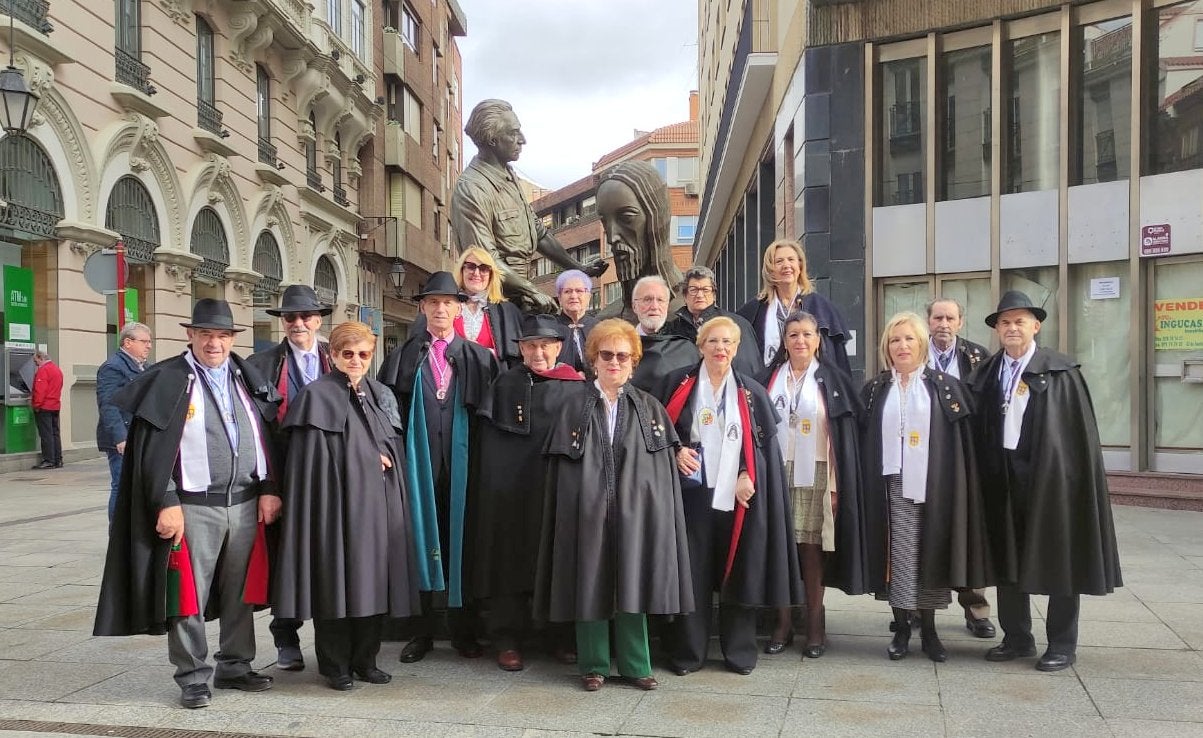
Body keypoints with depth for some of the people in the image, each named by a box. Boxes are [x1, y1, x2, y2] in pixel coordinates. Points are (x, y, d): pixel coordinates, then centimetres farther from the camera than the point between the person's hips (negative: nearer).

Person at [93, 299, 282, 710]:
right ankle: (193, 677, 13)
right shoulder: (167, 380, -2)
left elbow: (266, 437, 12)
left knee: (239, 594, 12)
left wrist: (268, 490, 4)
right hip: (193, 507, -4)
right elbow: (154, 449, -6)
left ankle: (235, 666, 25)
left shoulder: (248, 379, 11)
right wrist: (167, 503, -13)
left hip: (246, 504, 4)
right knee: (188, 596, 1)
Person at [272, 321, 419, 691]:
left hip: (378, 505, 6)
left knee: (373, 580, 7)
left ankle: (365, 659, 18)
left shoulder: (381, 394, 15)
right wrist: (370, 458, -7)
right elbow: (311, 461, -11)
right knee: (337, 580, -1)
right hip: (338, 504, -6)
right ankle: (335, 664, 11)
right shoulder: (317, 395, -4)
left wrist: (385, 462, 0)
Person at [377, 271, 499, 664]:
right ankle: (421, 631, 12)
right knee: (421, 537, 3)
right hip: (418, 460, 0)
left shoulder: (478, 357, 9)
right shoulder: (404, 356, 8)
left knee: (460, 540, 5)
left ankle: (463, 631, 15)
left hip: (460, 462, 0)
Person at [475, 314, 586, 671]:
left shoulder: (577, 388, 4)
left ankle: (563, 638, 21)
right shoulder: (505, 384, 7)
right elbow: (489, 437, 5)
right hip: (510, 490, 0)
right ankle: (508, 641, 12)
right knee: (511, 562, 2)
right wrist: (493, 482, -5)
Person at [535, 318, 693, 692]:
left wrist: (658, 516, -4)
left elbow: (665, 468, 5)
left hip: (635, 515, 1)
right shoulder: (572, 411, 4)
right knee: (590, 588, 5)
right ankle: (594, 665, 18)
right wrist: (573, 514, -6)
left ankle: (635, 665, 18)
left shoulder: (650, 409, 7)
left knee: (632, 588, 6)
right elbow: (559, 471, 2)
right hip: (588, 514, 0)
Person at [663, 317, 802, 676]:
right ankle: (687, 652, 12)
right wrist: (676, 452, -10)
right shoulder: (681, 384, 4)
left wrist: (748, 475, -7)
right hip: (693, 493, -1)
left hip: (738, 495, 1)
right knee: (692, 573, 1)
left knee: (739, 573, 5)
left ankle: (739, 652, 17)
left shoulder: (751, 391, 7)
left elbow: (765, 442, 6)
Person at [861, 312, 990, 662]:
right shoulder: (875, 389, 8)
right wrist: (868, 486, 1)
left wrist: (955, 487, -4)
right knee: (899, 554, 1)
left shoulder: (944, 386, 3)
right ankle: (901, 628, 12)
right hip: (892, 485, 1)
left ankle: (928, 630, 15)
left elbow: (961, 442, 2)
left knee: (930, 553, 3)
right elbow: (864, 440, 8)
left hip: (932, 485, -1)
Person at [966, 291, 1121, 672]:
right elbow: (980, 430, 9)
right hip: (1003, 477, 5)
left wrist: (1076, 479, -12)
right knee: (1007, 559, 11)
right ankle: (1017, 638, 24)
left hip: (1051, 476, -4)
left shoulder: (1060, 372, -6)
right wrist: (988, 475, 1)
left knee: (1059, 561, 5)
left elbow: (1080, 430, -8)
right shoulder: (987, 373, 8)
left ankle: (1063, 645, 17)